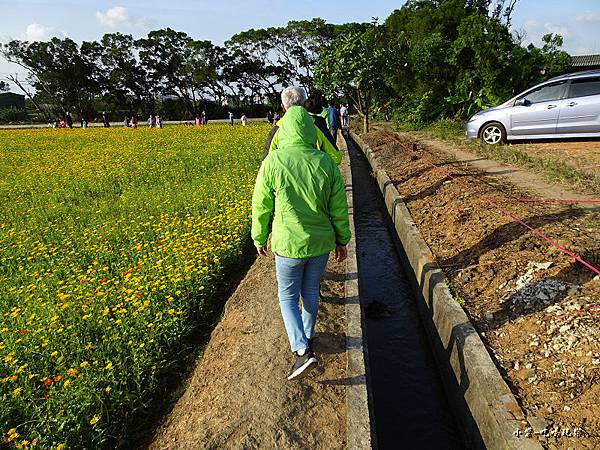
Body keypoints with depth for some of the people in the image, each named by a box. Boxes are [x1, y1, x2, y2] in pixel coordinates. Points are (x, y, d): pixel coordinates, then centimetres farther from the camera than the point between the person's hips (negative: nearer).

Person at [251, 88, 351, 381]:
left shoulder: (273, 163, -15)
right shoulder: (326, 162, -7)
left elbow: (261, 207, -7)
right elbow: (339, 207, 0)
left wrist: (259, 239, 9)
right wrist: (342, 240, 13)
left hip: (289, 244, -3)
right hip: (321, 242, 3)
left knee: (288, 295, 13)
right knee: (311, 292, 22)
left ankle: (302, 349, 0)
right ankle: (307, 335, 41)